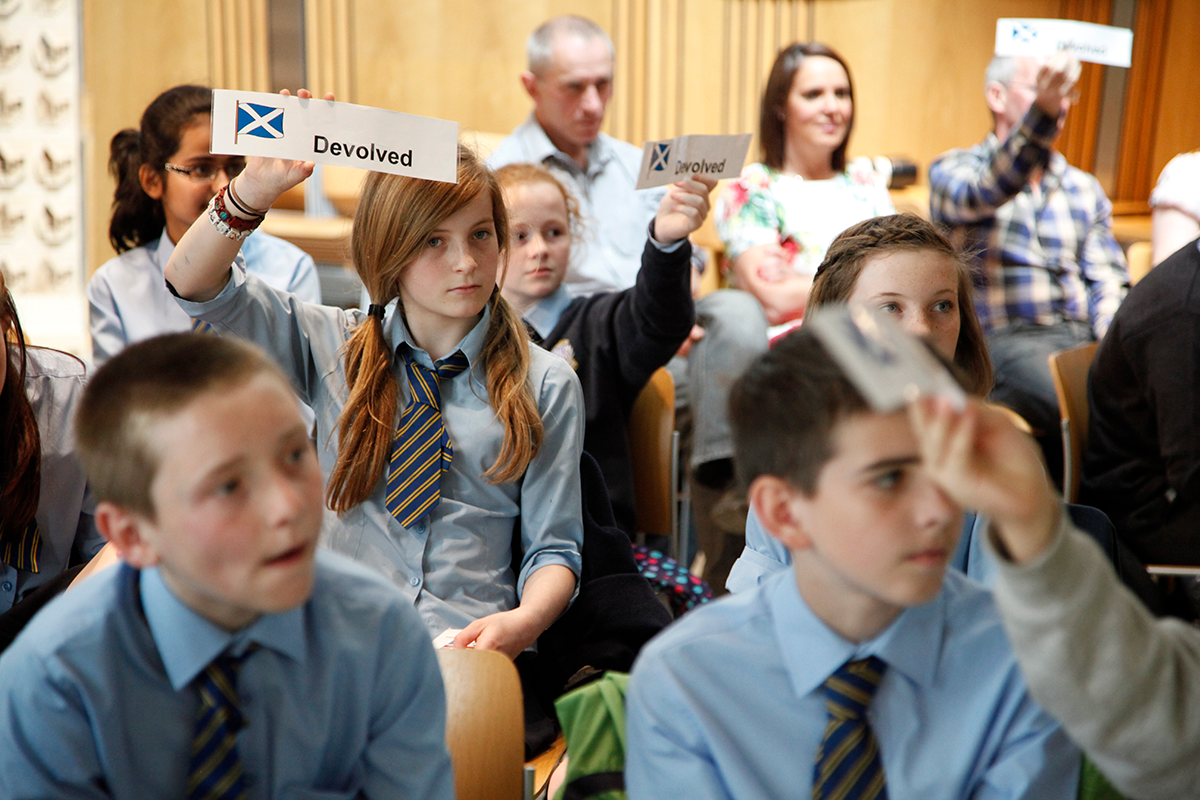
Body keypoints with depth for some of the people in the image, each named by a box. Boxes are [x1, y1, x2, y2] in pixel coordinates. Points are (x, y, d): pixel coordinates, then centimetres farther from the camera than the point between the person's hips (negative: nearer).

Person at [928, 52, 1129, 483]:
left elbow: (1107, 281, 16)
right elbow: (983, 194, -17)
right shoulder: (953, 170, 8)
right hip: (1005, 340, -4)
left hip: (1086, 338, 5)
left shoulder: (1085, 189, 24)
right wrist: (1041, 112, -34)